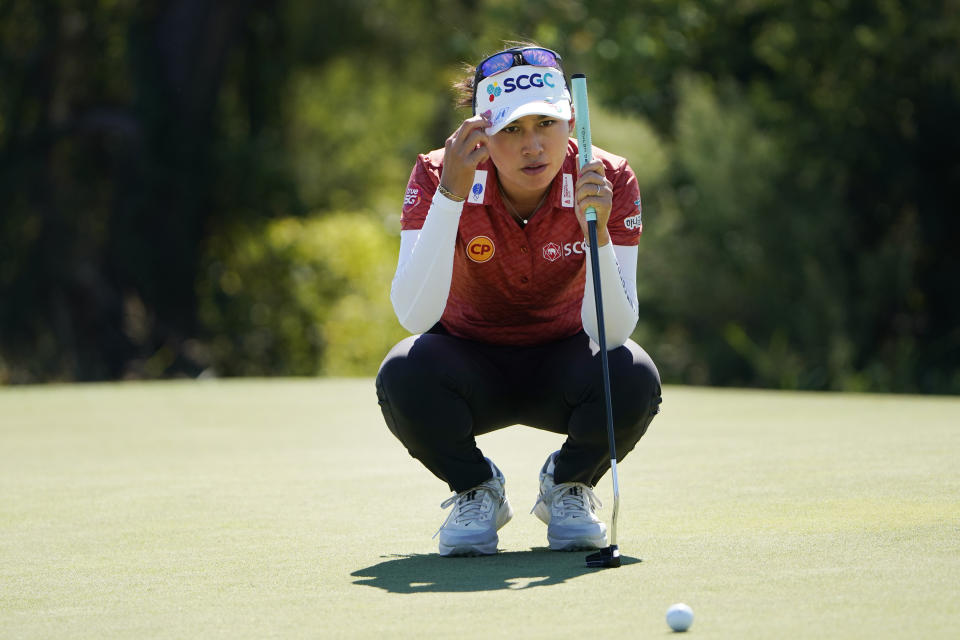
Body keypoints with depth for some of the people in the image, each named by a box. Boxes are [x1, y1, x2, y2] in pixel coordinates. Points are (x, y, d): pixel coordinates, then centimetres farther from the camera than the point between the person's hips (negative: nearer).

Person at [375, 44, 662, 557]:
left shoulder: (608, 181, -20)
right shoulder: (438, 177, -22)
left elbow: (611, 332, -27)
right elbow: (413, 316, -35)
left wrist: (598, 232, -42)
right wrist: (451, 195, -43)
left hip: (560, 361, 1)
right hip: (471, 363, 0)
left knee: (633, 378, -32)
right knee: (404, 376, -34)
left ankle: (567, 485, 2)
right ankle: (475, 490, -1)